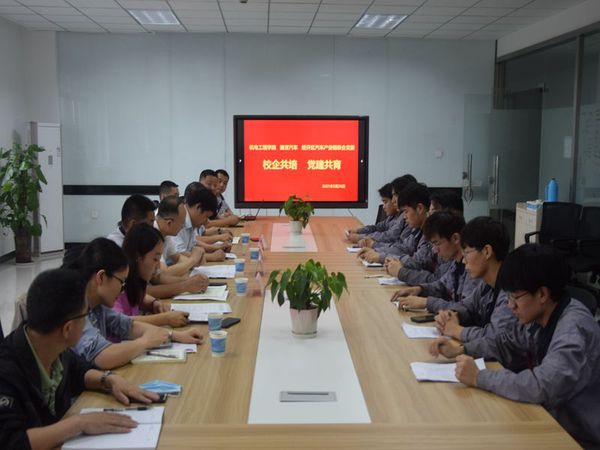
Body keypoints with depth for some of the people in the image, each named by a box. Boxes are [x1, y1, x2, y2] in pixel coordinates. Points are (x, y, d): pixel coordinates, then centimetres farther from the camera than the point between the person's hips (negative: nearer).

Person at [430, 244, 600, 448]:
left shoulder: (574, 329, -27)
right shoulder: (540, 317, -2)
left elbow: (542, 386, -38)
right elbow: (507, 345, 14)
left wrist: (478, 377, -27)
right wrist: (461, 350, -1)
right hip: (553, 419, 7)